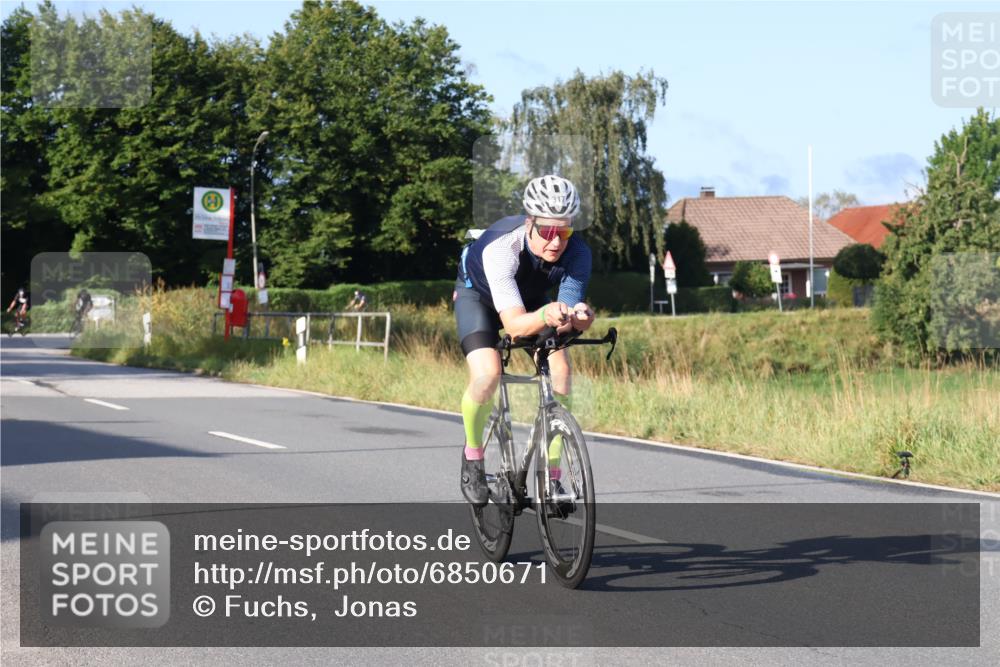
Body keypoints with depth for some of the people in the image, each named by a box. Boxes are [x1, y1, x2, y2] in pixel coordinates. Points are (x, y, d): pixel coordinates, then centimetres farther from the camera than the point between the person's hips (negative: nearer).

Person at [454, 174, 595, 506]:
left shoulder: (577, 252, -32)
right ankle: (472, 454, 2)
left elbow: (569, 312, -33)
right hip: (478, 293, -3)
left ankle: (551, 475, -7)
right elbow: (514, 324, -48)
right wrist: (546, 315, -69)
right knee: (487, 373, -27)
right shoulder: (500, 247, -42)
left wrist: (577, 317, -57)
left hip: (532, 296, 3)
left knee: (559, 369, -19)